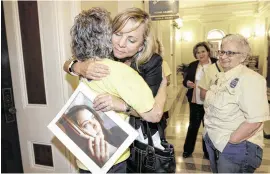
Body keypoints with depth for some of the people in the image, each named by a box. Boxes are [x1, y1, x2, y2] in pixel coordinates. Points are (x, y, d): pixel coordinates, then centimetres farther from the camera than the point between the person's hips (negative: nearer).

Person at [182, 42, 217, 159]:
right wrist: (187, 83, -15)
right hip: (195, 101, 2)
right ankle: (188, 149, 32)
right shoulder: (192, 65, 3)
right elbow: (185, 80, 7)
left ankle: (208, 151, 35)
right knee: (193, 126, 15)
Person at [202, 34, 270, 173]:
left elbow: (255, 120, -26)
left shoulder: (249, 79, -20)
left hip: (236, 147, -8)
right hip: (214, 141, 8)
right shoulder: (221, 76, 6)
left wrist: (230, 141, -19)